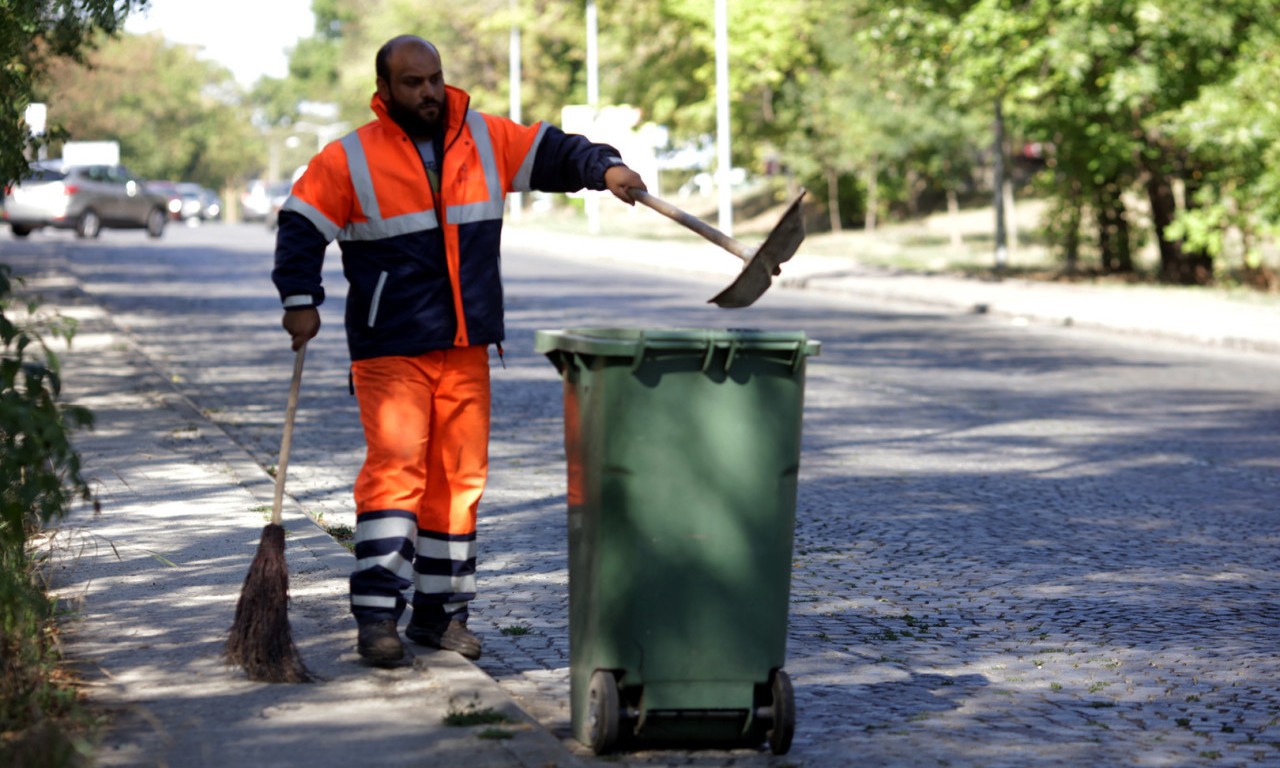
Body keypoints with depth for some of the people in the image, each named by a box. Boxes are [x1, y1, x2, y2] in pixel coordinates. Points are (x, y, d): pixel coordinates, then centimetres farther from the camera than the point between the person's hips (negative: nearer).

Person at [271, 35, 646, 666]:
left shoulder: (485, 139, 7)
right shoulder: (351, 160, -3)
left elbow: (551, 152, 10)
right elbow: (301, 227, -2)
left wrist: (604, 167, -9)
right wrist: (300, 300, -13)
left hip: (466, 347, 5)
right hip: (389, 348, -4)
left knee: (460, 473, 7)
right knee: (395, 468, -14)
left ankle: (440, 611, 16)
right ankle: (377, 615, -13)